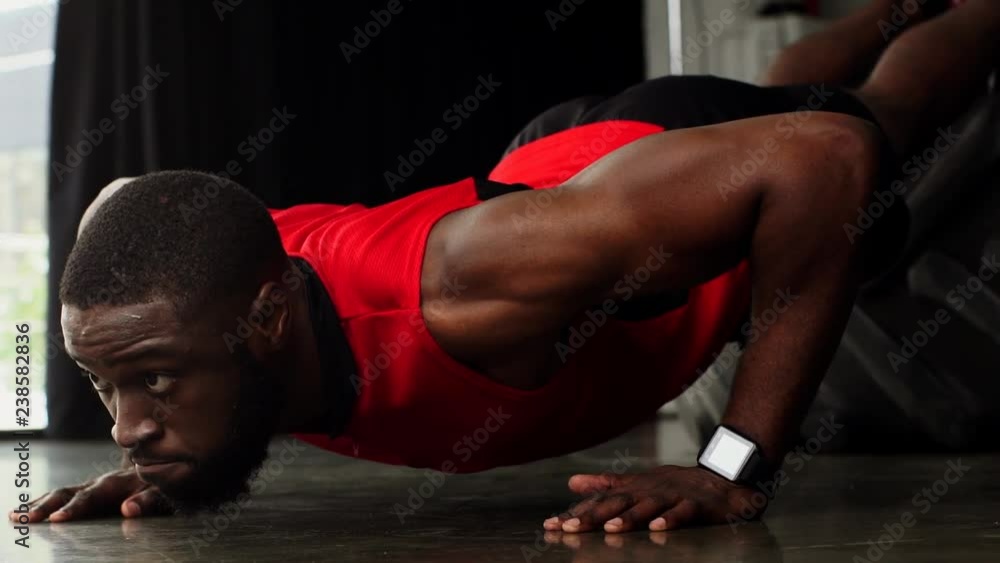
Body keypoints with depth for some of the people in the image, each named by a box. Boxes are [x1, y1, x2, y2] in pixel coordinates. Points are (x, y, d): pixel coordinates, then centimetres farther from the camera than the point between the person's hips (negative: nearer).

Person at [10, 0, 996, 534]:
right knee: (783, 87, 39)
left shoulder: (468, 286, -53)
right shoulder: (212, 288, -35)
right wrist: (176, 458, -18)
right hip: (560, 153, 5)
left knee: (882, 110, 32)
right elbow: (127, 207, -8)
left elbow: (817, 155, -50)